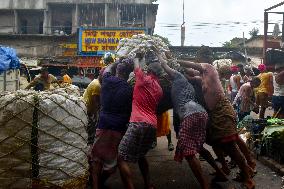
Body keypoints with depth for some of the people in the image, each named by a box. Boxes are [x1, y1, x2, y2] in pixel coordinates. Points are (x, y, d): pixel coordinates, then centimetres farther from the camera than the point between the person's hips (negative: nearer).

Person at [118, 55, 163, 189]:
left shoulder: (144, 79, 0)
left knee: (122, 158, -3)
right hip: (153, 126, 8)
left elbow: (136, 64, 17)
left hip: (139, 123, -8)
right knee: (140, 155, 27)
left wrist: (139, 57, 37)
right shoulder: (160, 89, 17)